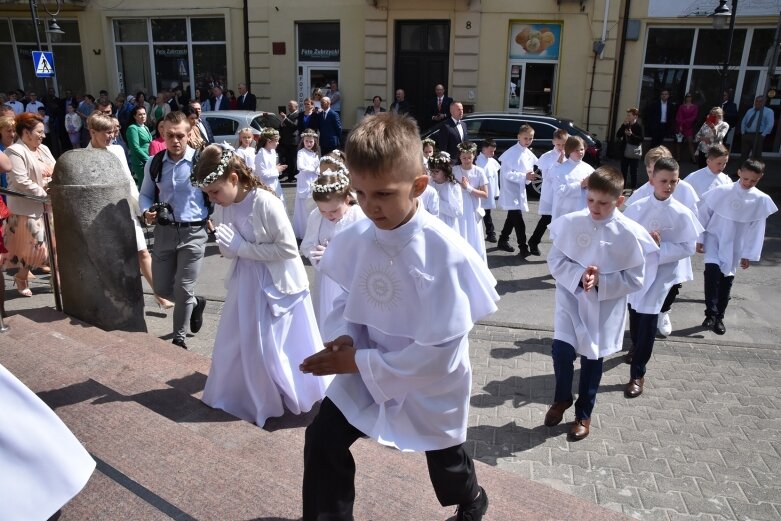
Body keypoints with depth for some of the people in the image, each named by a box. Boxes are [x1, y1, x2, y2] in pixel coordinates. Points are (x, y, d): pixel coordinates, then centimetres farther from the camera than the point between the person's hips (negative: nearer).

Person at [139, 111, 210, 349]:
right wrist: (146, 212, -7)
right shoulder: (153, 164, 1)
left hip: (193, 233, -4)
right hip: (164, 231, 4)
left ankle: (179, 337, 25)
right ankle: (195, 303, 41)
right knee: (161, 288, 10)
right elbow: (145, 194, 12)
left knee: (183, 290, 3)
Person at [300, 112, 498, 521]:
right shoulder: (355, 239, -15)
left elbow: (440, 351, -28)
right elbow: (349, 298, 2)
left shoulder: (445, 253, -31)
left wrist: (360, 362, -27)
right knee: (322, 440, -3)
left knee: (444, 460, 22)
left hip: (432, 383, -3)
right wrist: (343, 336, -19)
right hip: (365, 367, 4)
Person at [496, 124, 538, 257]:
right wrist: (524, 176, -25)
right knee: (518, 221, -9)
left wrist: (530, 176, -7)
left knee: (512, 217, 18)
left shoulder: (529, 154, 8)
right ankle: (523, 247, -3)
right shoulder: (511, 153, -17)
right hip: (511, 191, -9)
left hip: (520, 190, 9)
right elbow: (507, 173, -21)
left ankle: (503, 241, 32)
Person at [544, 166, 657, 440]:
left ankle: (583, 414, 35)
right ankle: (562, 398, 23)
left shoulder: (630, 233, -13)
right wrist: (579, 275, -21)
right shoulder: (571, 223, -10)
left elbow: (634, 279, -8)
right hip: (571, 299, 1)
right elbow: (555, 260, -3)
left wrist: (600, 281, -22)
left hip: (604, 308, 0)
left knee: (592, 360, 12)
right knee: (561, 350, -10)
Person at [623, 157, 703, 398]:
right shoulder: (636, 208, -6)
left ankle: (637, 374, 6)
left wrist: (661, 247, -22)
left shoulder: (682, 214, -10)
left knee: (647, 323, -4)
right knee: (634, 317, 19)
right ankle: (637, 350, 47)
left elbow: (688, 249, -9)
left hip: (660, 274, -3)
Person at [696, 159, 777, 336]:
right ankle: (711, 314, -19)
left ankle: (719, 317, 24)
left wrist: (748, 255, -1)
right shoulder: (721, 191, -13)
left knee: (726, 280, 9)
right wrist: (699, 239, -3)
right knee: (712, 270, -24)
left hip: (734, 246, 2)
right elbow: (704, 214, -4)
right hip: (714, 238, -2)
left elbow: (757, 230, -2)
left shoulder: (761, 200, -8)